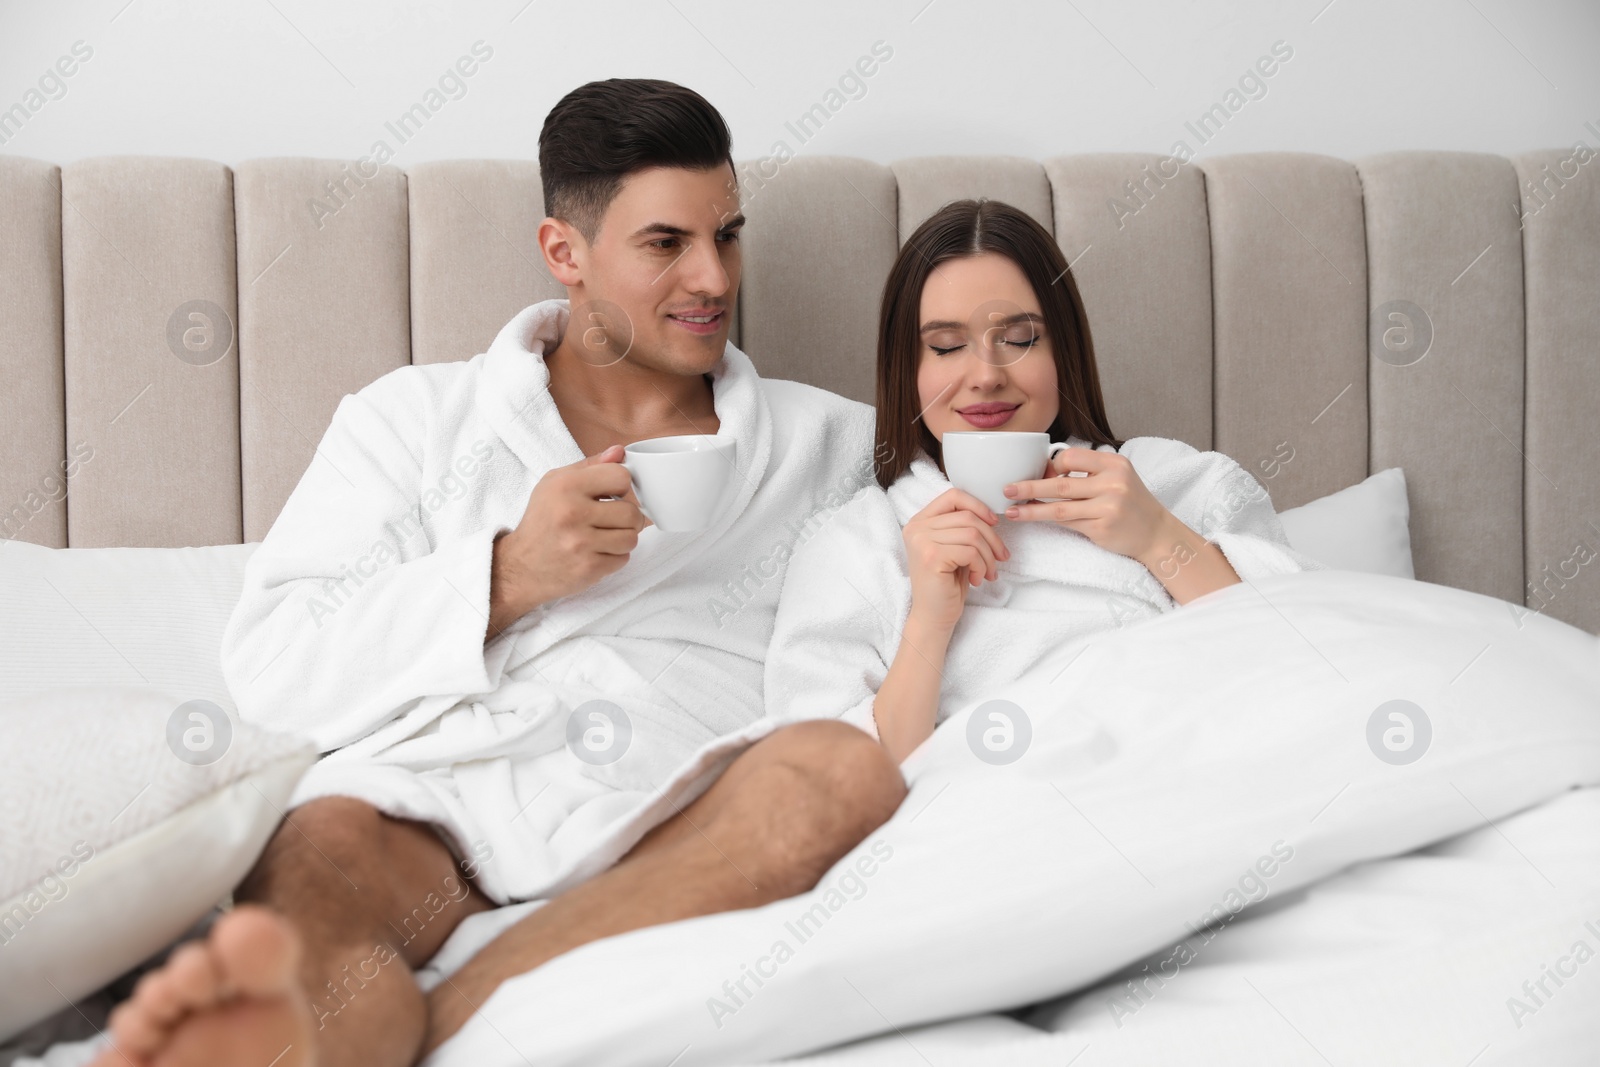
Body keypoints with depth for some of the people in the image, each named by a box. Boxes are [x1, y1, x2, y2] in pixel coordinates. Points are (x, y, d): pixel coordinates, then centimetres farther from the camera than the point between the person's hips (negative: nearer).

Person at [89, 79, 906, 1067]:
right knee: (317, 853, -34)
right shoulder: (418, 418, 21)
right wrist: (504, 578, -2)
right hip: (435, 794, 0)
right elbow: (272, 668, 11)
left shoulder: (827, 443, 26)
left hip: (682, 830, 1)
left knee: (844, 771, -32)